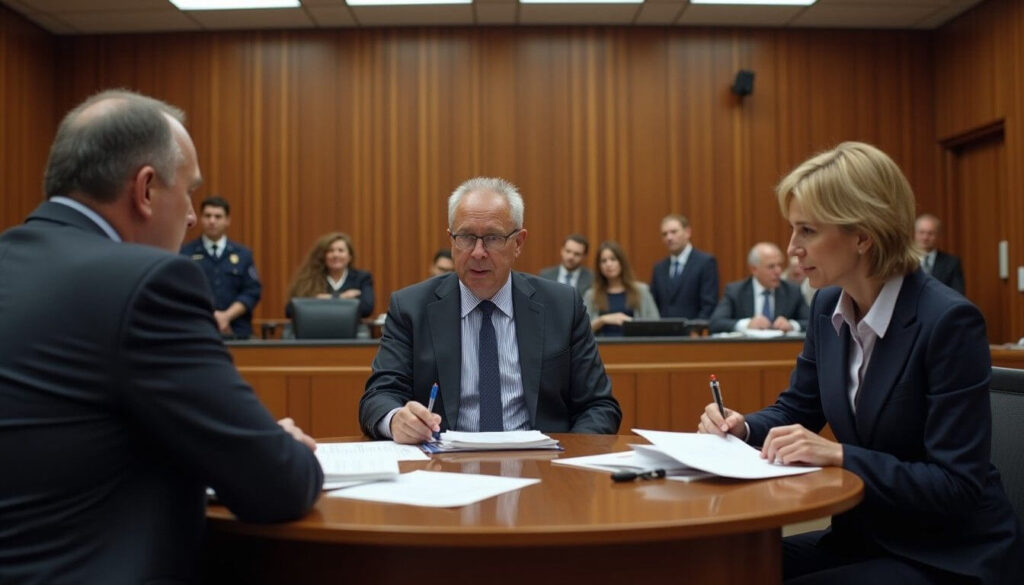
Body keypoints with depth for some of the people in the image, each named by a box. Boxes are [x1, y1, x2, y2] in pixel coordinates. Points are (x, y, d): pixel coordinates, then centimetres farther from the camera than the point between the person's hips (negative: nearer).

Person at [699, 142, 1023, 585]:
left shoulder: (949, 321, -22)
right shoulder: (828, 307, -1)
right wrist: (743, 427, -8)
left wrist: (838, 455, -30)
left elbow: (958, 485, -23)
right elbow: (797, 409, 12)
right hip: (866, 535, 6)